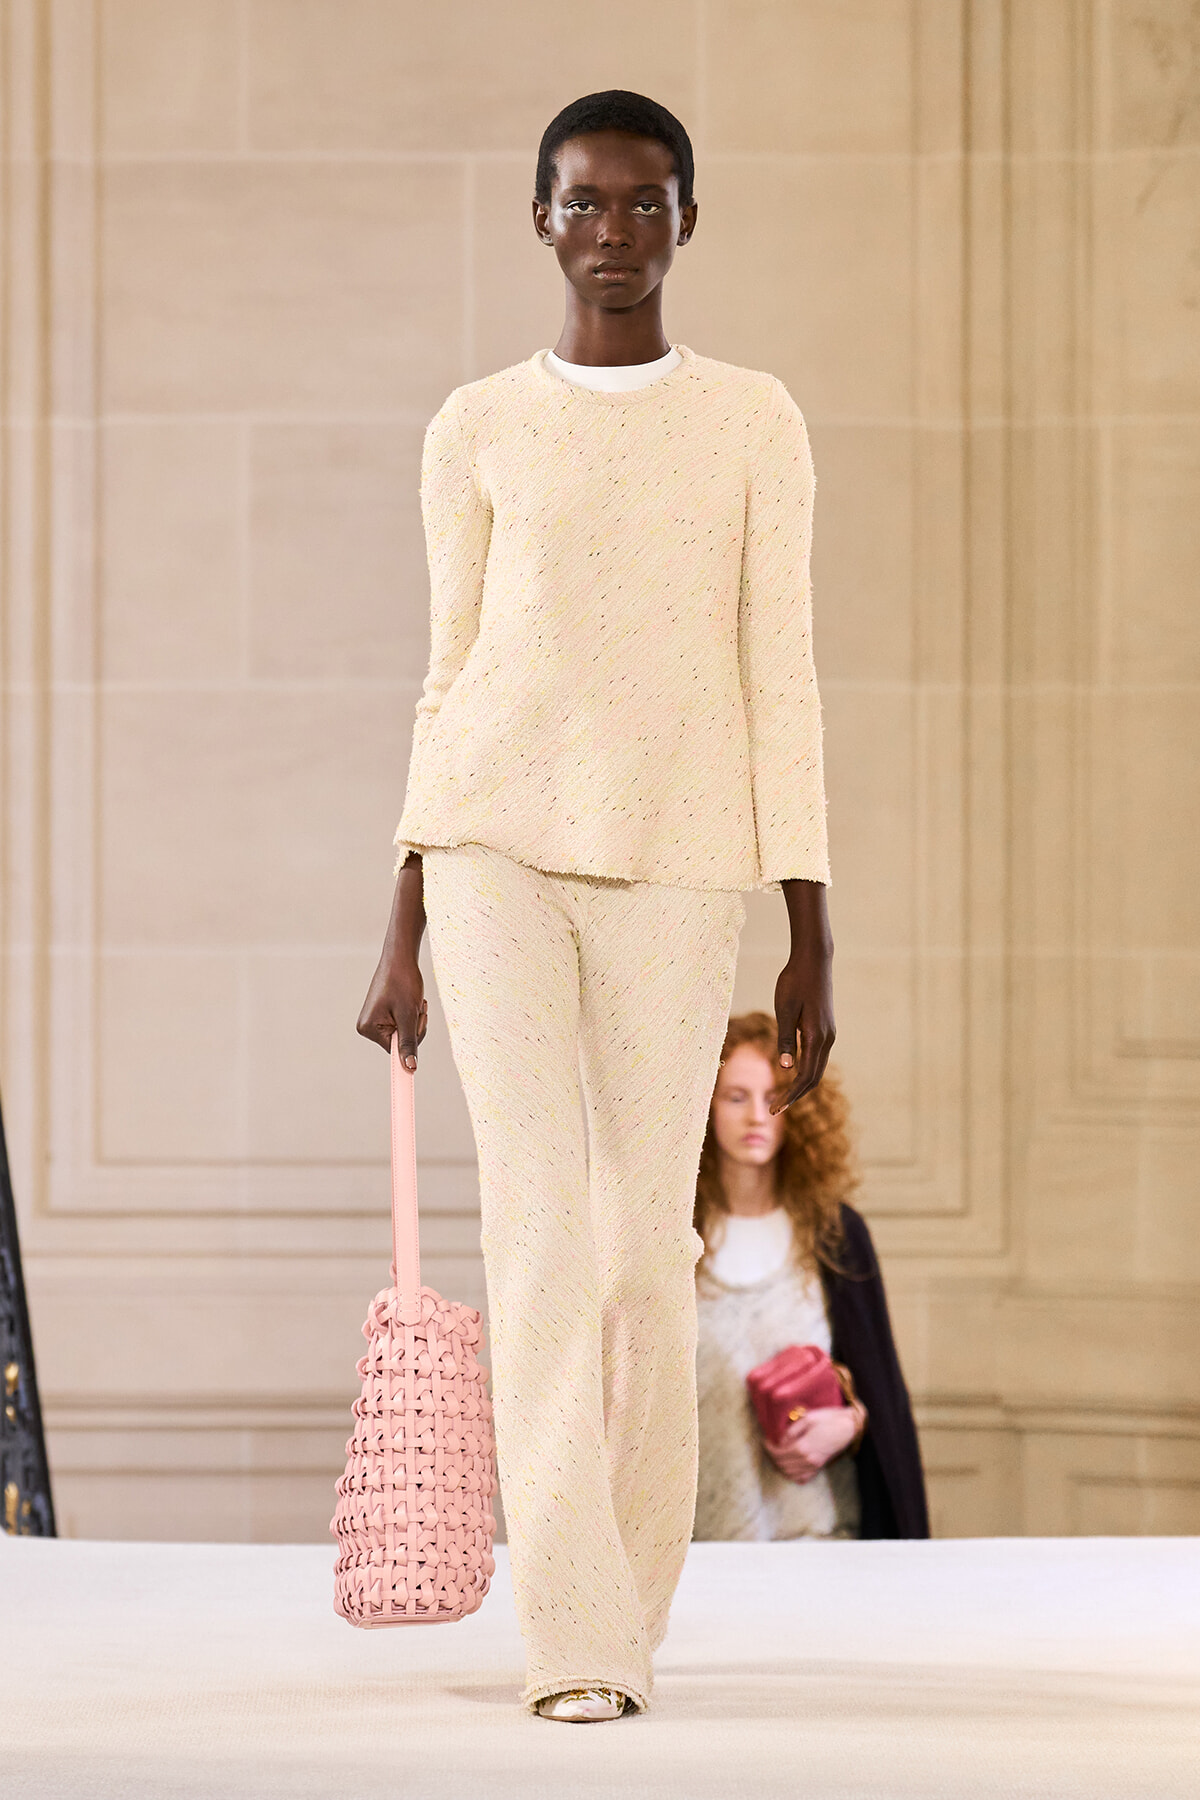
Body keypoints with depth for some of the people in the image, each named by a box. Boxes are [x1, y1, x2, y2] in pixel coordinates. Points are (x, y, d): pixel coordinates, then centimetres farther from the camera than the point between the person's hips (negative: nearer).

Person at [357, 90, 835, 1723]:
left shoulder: (757, 427, 4)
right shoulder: (477, 433, 6)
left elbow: (783, 684, 2)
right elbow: (452, 685, 9)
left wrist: (813, 944, -2)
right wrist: (402, 934, 4)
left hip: (677, 871, 0)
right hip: (498, 853, 0)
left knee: (646, 1243, 2)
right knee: (541, 1222, -12)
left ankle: (625, 1604, 20)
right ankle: (577, 1633, -12)